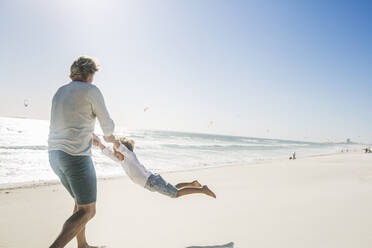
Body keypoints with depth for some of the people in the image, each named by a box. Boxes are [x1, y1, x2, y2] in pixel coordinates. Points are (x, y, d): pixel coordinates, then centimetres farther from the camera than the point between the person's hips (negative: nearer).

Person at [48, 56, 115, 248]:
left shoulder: (59, 92, 16)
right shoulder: (91, 90, -8)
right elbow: (107, 124, -1)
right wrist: (108, 135, 23)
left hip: (56, 156, 9)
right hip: (76, 157, -9)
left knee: (81, 202, 23)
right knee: (87, 211, 1)